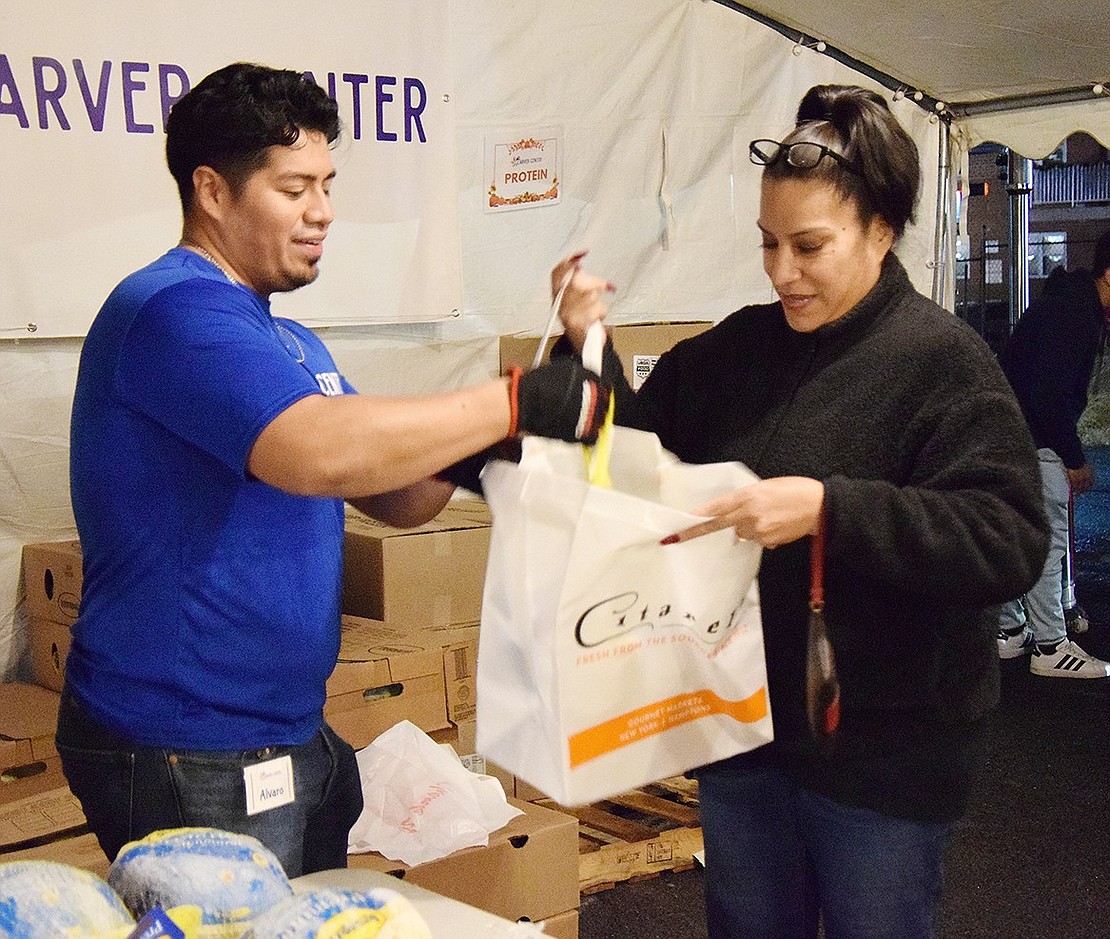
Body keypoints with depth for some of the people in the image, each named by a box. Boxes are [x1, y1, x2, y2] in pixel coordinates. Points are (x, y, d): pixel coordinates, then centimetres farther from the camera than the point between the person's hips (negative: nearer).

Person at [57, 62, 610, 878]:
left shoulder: (290, 343, 14)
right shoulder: (174, 308, -17)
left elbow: (393, 498, 15)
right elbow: (318, 451, -33)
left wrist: (459, 456, -7)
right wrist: (516, 403, -26)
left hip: (292, 738, 9)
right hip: (187, 757, -9)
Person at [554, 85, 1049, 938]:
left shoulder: (943, 359, -13)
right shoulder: (739, 346, 4)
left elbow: (1011, 540, -23)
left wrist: (829, 509, -32)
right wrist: (587, 347, -6)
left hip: (881, 744, -5)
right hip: (742, 719, 6)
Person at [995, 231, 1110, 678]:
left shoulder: (1074, 303, 14)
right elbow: (1050, 396, -23)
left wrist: (1070, 453, 15)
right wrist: (1074, 460, -14)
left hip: (1012, 434, 11)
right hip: (1032, 440, -11)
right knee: (1048, 538, -5)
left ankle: (1010, 631, 24)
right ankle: (1050, 646, 1)